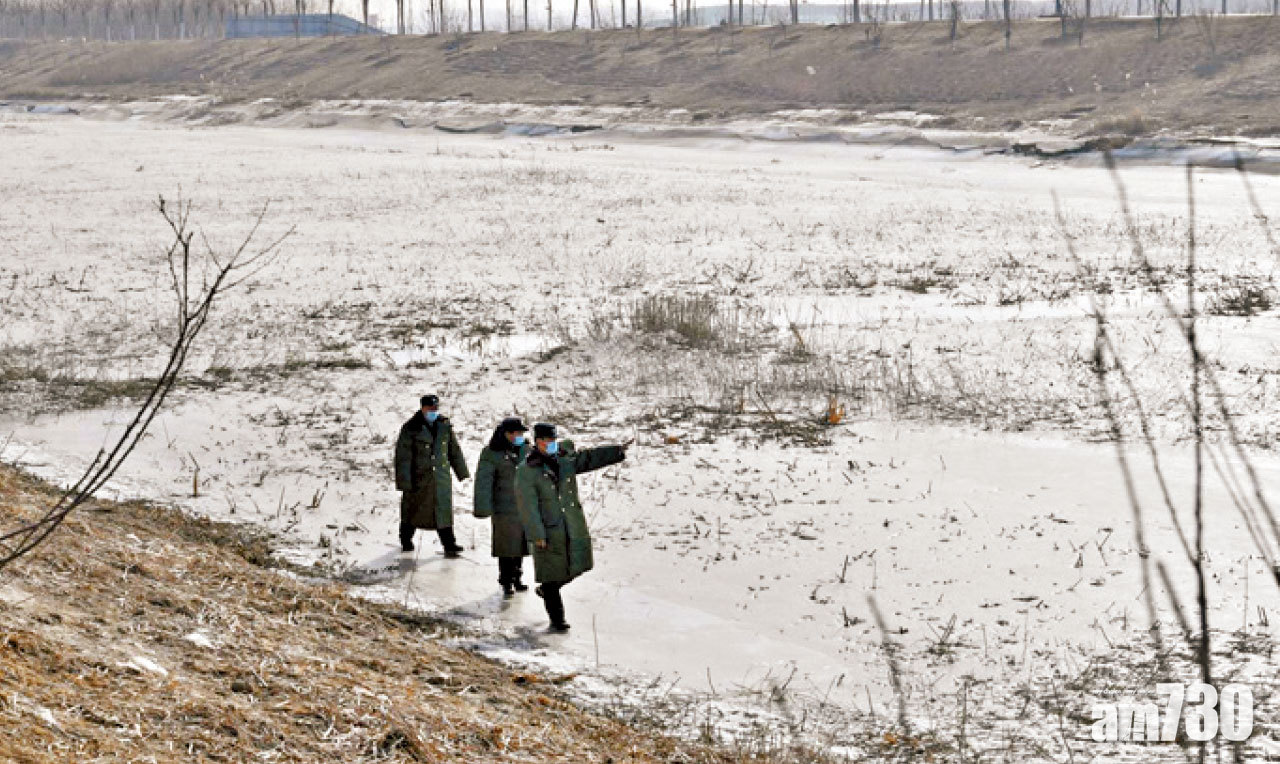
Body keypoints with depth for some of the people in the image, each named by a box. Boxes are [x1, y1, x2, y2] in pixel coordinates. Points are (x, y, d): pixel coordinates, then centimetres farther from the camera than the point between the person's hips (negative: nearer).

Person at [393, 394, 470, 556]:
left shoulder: (445, 426, 5)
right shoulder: (411, 429, -10)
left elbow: (454, 450, 16)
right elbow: (403, 456, -11)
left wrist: (462, 472, 19)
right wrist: (404, 481, -14)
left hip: (441, 478, 3)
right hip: (419, 479, -3)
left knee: (444, 511, -2)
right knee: (412, 510, 11)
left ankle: (449, 546, -2)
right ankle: (406, 541, 31)